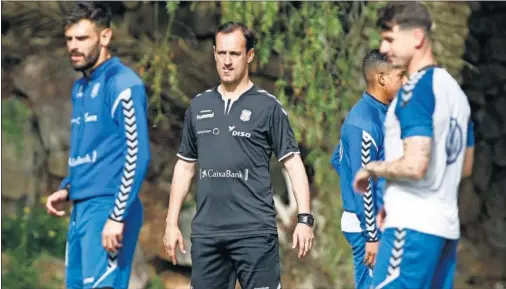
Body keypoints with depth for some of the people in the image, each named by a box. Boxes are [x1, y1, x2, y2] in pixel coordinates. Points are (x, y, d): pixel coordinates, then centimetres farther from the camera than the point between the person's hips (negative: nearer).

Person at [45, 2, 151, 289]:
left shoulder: (123, 84, -10)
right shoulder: (80, 88, 17)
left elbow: (137, 155, -16)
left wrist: (118, 216, -20)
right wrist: (67, 189, 11)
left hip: (107, 209, -9)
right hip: (81, 209, 9)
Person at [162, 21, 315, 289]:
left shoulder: (268, 106, 0)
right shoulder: (199, 105, 12)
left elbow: (292, 163, -3)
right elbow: (185, 166, 17)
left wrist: (304, 218, -13)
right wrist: (172, 222, 12)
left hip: (255, 232, -4)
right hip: (206, 232, 4)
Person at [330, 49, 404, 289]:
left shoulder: (383, 114, 11)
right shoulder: (364, 121, -18)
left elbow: (337, 159, 21)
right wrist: (372, 236, -20)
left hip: (383, 221, 9)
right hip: (368, 223, -9)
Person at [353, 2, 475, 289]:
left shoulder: (417, 88, -13)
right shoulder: (455, 90, 15)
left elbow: (414, 165, -23)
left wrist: (371, 169, -4)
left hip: (413, 226, -9)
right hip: (447, 226, 9)